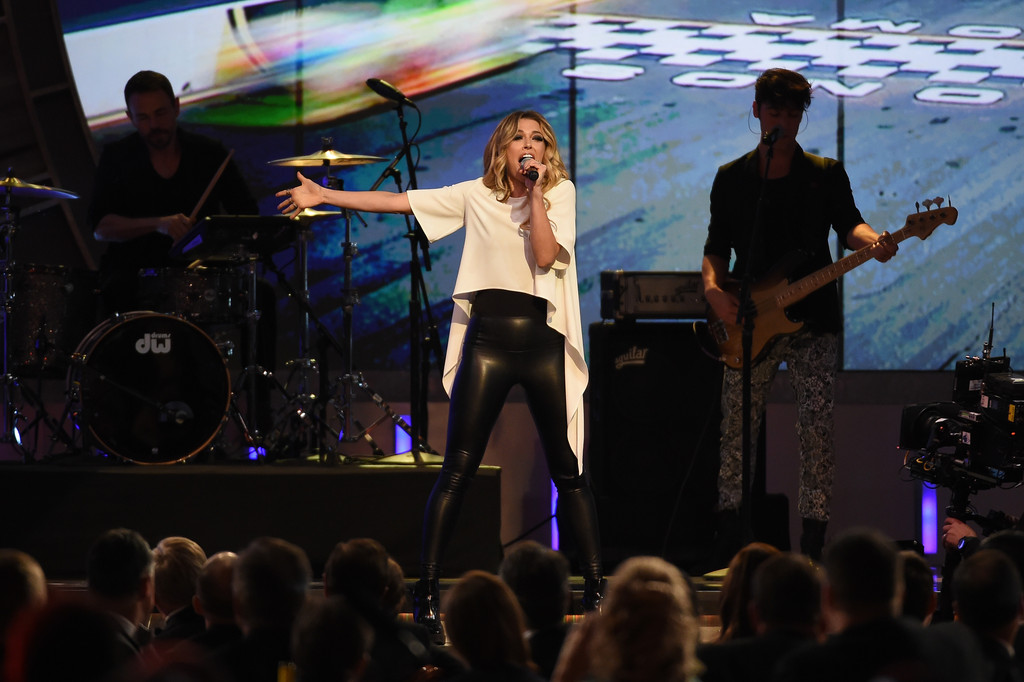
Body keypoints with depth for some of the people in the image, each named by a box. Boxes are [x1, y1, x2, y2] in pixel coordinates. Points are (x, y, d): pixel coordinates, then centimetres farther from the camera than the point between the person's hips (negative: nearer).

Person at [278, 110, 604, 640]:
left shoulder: (560, 193, 5)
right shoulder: (476, 196, 9)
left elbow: (546, 256, -9)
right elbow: (399, 202, 8)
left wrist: (535, 192, -10)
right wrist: (323, 195, 5)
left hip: (543, 343, 0)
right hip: (488, 340, 0)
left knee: (567, 471, 2)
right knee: (457, 469, -4)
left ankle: (595, 586, 10)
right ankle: (426, 590, -3)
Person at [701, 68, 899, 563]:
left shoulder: (826, 174, 9)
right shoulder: (731, 178, 12)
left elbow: (847, 224, -3)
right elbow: (716, 246, 12)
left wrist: (873, 243, -26)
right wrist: (713, 289, -7)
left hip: (811, 318, -1)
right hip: (748, 322, 1)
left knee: (816, 433, -6)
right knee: (736, 433, -1)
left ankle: (811, 549, -2)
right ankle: (729, 547, 6)